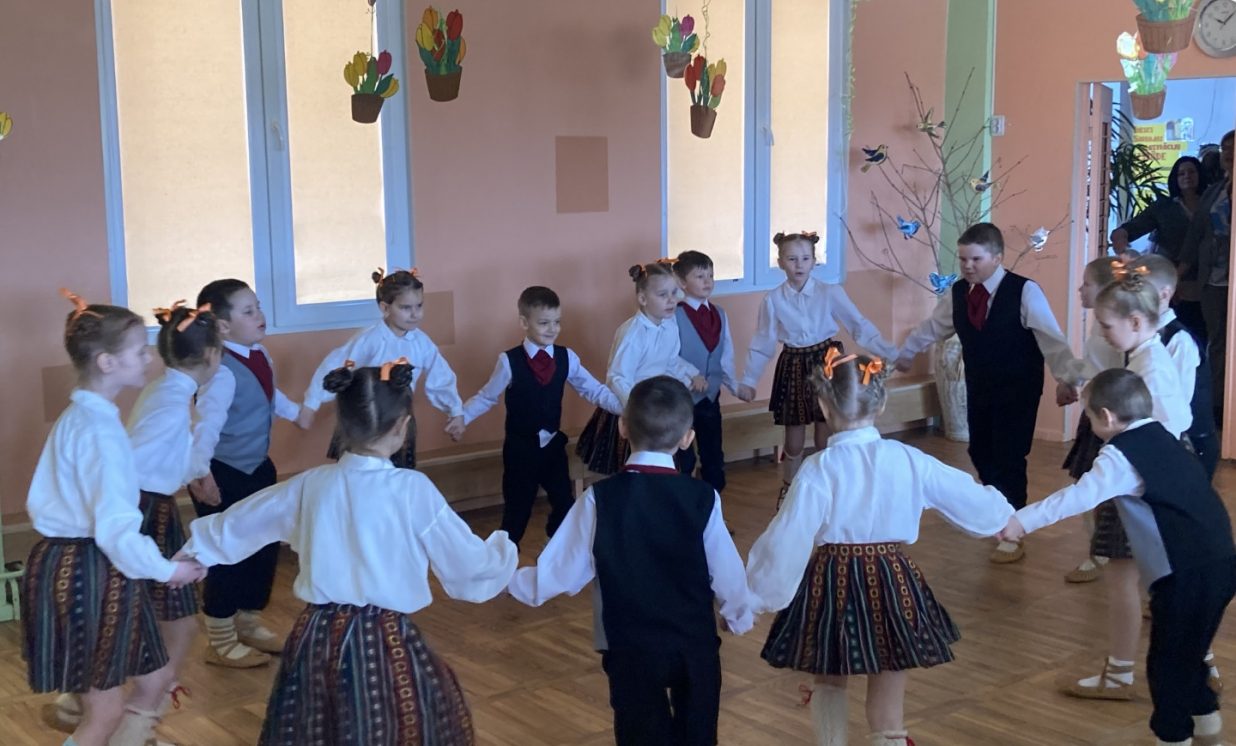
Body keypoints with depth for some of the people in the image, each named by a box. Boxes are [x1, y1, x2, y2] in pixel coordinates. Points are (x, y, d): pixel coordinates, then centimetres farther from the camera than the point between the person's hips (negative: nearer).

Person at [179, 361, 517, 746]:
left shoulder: (310, 485, -2)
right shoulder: (414, 489, -13)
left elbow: (238, 522, 14)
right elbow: (469, 562, -6)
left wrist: (197, 551, 34)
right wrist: (504, 551, 16)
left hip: (318, 637, 4)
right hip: (386, 642, -4)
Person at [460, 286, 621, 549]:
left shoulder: (567, 358, -6)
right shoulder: (510, 361, -15)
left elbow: (595, 391, -4)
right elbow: (486, 397, -6)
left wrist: (627, 408, -16)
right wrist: (461, 417, -18)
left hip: (553, 445, 4)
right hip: (520, 447, -3)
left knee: (566, 505, 14)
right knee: (517, 509, 10)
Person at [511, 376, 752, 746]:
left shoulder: (599, 499, -13)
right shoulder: (702, 497, -12)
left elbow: (562, 571, -8)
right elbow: (726, 570, -5)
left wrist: (512, 581, 12)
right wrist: (739, 616, 16)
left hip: (630, 648, -1)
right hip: (695, 644, 1)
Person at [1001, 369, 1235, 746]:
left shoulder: (1120, 454, -11)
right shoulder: (1160, 438, 15)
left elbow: (1080, 497, -21)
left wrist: (1022, 520, -18)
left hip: (1187, 576, -9)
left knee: (1166, 665, 4)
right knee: (1187, 658, 24)